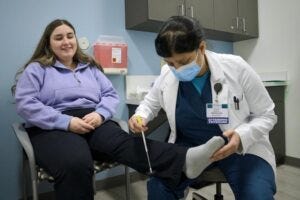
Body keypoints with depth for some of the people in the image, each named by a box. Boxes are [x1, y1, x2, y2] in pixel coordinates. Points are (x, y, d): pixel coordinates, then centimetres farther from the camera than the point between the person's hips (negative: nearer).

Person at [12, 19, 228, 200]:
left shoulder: (90, 67, 23)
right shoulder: (36, 69, 12)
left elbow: (111, 95, 16)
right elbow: (25, 104, -3)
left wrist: (100, 113, -8)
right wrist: (67, 121, -16)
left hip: (94, 123, 2)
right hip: (54, 128, -1)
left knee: (123, 141, -31)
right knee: (77, 165, -38)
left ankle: (184, 160, -53)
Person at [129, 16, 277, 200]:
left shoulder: (236, 68, -16)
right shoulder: (167, 75, -9)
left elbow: (266, 115, -6)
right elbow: (150, 102, 12)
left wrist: (242, 137, -26)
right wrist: (141, 116, -11)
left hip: (242, 147, -1)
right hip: (189, 146, 2)